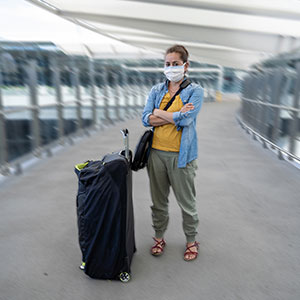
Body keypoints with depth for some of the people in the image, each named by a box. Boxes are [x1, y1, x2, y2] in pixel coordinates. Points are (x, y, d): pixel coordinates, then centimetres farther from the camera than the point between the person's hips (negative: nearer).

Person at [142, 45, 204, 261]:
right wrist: (175, 116, -12)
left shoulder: (195, 91, -1)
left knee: (187, 202, 10)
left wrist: (159, 113, -7)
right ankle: (159, 237, 36)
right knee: (158, 200, 15)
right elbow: (146, 119, -4)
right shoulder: (156, 90, 10)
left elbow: (186, 119, -18)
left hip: (181, 155, -3)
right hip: (157, 152, 4)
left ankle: (191, 240, 32)